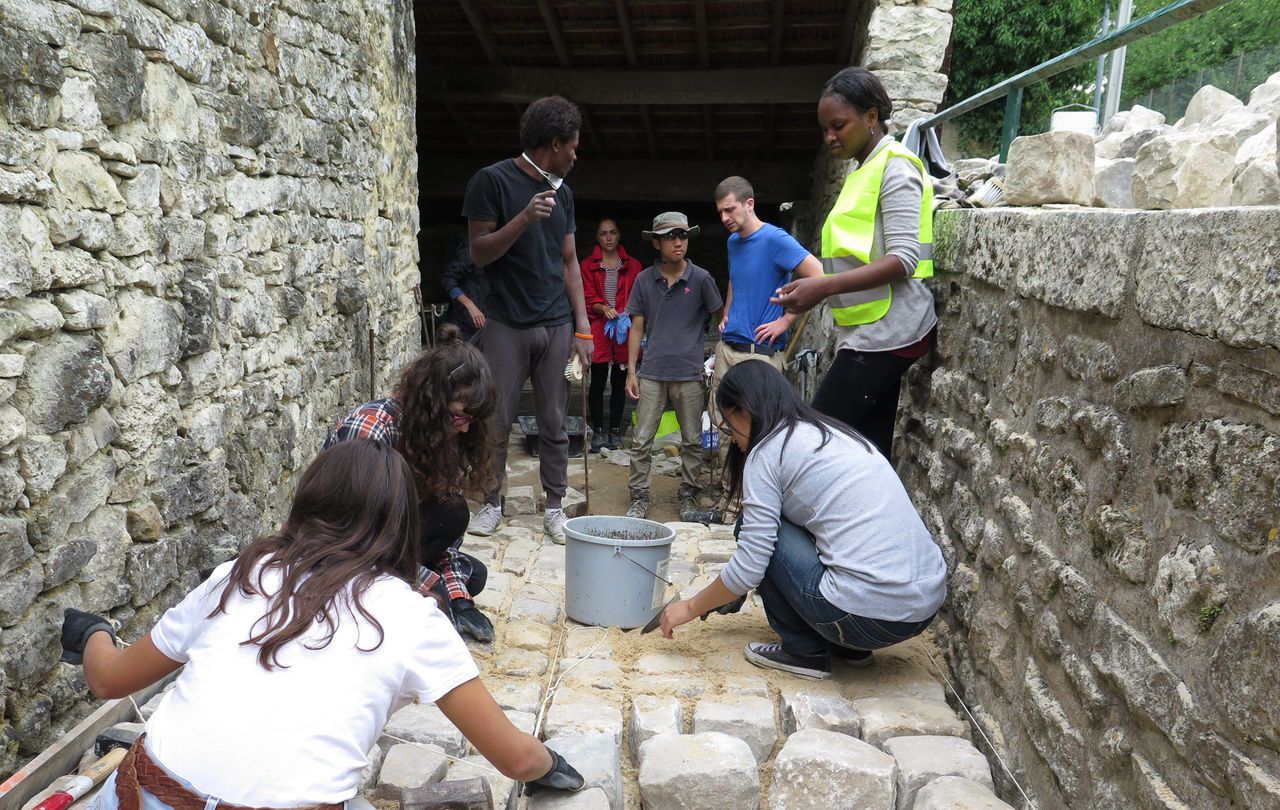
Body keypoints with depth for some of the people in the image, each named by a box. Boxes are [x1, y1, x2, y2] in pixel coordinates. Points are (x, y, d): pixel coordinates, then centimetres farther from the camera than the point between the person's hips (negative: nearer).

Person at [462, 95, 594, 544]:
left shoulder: (562, 192, 13)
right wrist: (524, 218, -21)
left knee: (554, 423, 7)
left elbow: (569, 262, 13)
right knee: (496, 422, 2)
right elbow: (479, 253, -6)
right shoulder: (492, 181, -4)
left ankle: (554, 507, 17)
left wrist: (583, 328, 6)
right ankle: (492, 503, 19)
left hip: (557, 325, 4)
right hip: (507, 324, -4)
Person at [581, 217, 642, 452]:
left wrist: (625, 313, -13)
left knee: (619, 381, 5)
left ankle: (615, 431, 13)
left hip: (624, 327, 1)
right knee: (598, 381, -2)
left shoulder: (632, 266, 11)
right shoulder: (588, 265, 8)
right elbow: (588, 298, 1)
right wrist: (604, 309, -18)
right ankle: (597, 431, 7)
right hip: (599, 327, -1)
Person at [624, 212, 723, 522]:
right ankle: (639, 499, 12)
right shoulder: (645, 280, 4)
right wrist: (631, 372, 4)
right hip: (652, 373, 1)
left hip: (689, 373, -1)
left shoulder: (701, 279, -1)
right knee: (642, 441, 1)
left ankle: (688, 498, 21)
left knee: (692, 441, 8)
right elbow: (637, 328, 7)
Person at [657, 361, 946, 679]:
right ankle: (850, 646, 21)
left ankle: (805, 651, 10)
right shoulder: (833, 434, 18)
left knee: (759, 527, 6)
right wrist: (737, 586, 36)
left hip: (869, 616, -8)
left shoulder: (768, 451, -6)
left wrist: (691, 607, 12)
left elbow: (749, 567, -6)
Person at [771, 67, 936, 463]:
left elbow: (903, 260, -17)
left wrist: (825, 286, -24)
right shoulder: (862, 173, 19)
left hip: (885, 332, -9)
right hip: (868, 332, 9)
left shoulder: (895, 166, -7)